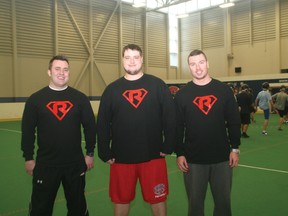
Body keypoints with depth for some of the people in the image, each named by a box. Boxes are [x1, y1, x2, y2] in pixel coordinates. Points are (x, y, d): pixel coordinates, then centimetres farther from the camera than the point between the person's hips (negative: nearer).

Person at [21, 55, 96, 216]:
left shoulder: (80, 98, -1)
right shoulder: (35, 99, -2)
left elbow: (90, 127, 3)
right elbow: (28, 131, 1)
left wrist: (90, 153, 3)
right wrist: (28, 158, 0)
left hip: (75, 164, 1)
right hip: (45, 164, 0)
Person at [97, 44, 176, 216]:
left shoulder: (158, 85, 1)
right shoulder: (112, 89, 4)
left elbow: (170, 117, -1)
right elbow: (103, 124, 4)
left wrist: (168, 146, -5)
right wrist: (105, 153, 0)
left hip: (153, 156, -1)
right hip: (121, 158, 1)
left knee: (158, 199, 11)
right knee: (121, 200, 14)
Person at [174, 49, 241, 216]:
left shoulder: (224, 90, 1)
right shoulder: (182, 94, -1)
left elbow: (234, 121, 4)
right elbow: (178, 127, 0)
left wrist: (235, 148, 0)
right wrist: (179, 154, -4)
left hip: (222, 158, 1)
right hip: (193, 160, -1)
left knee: (223, 201, 13)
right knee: (195, 202, 10)